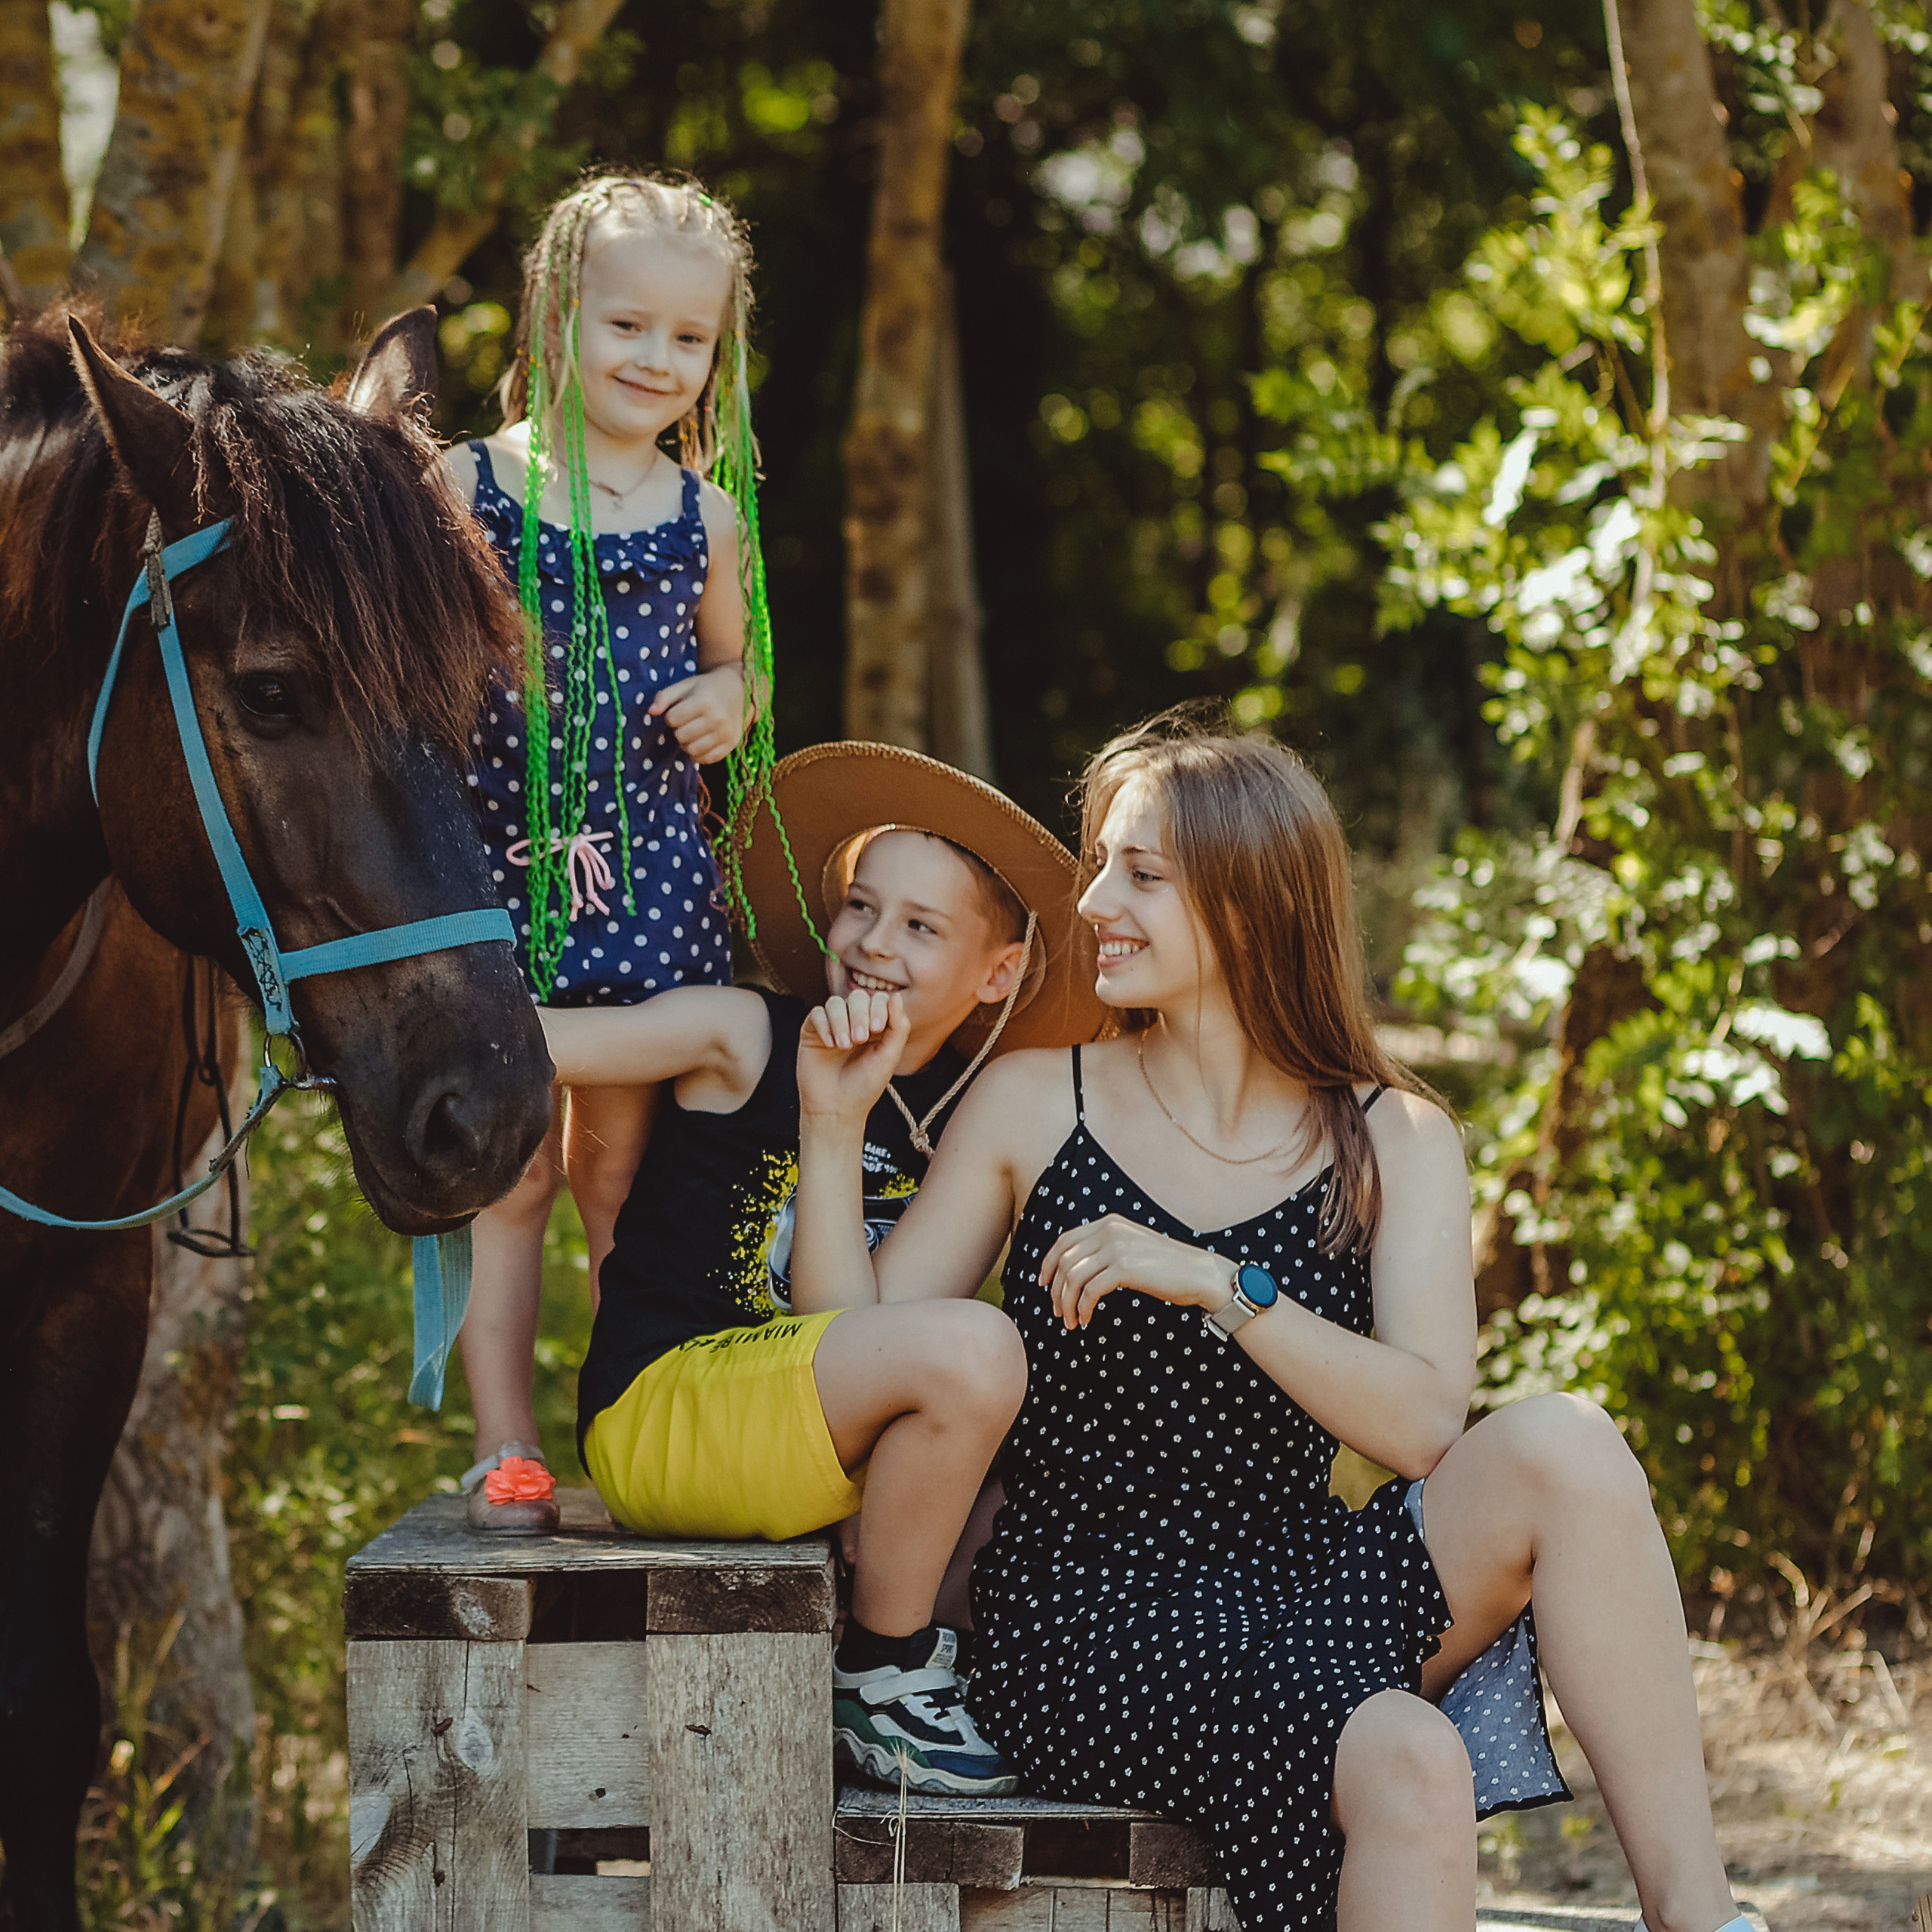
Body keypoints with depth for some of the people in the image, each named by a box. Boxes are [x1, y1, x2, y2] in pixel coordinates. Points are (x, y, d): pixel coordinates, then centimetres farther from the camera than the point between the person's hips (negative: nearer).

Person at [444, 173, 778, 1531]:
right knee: (508, 1175, 1)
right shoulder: (471, 486, -2)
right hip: (499, 862, -2)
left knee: (623, 1170, 9)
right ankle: (506, 1446, 7)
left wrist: (730, 702, -2)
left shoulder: (706, 514, 7)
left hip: (650, 871, 2)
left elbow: (735, 660, 19)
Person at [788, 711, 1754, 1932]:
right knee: (1405, 1766, -32)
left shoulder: (1393, 1143, 7)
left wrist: (1219, 1285, -21)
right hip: (1091, 1620, -2)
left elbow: (1423, 1421, -10)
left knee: (1562, 1448, -26)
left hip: (1296, 1593, 2)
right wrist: (833, 1129, -4)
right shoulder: (1034, 1104, 7)